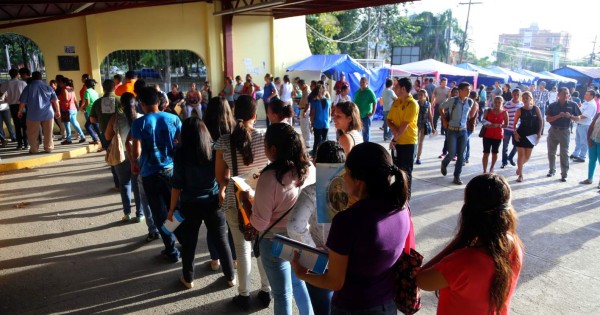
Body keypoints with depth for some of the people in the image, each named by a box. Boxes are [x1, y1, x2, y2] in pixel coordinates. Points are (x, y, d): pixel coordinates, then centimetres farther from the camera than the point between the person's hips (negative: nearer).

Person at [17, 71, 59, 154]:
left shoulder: (28, 87, -2)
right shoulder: (48, 87, 4)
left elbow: (23, 101, 0)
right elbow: (55, 100, 4)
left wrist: (20, 111, 14)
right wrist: (57, 111, 14)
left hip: (33, 114, -2)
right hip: (47, 113, 2)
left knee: (33, 134, 9)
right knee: (48, 133, 9)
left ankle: (34, 149, 14)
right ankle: (48, 148, 12)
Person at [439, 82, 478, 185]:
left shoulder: (470, 102, 1)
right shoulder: (452, 101, -10)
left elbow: (470, 115, 15)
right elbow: (441, 108, 4)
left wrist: (475, 108, -4)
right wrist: (444, 121, 1)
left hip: (463, 131, 3)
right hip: (452, 130, -3)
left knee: (461, 155, 4)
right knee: (452, 153, -7)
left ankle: (457, 176, 15)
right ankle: (444, 164, 28)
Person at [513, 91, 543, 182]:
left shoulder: (536, 109, 0)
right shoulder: (520, 110, -3)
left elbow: (540, 121, 2)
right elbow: (515, 123, 0)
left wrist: (539, 132, -7)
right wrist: (515, 133, -12)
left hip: (531, 135, 2)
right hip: (521, 134, -2)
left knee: (527, 156, 8)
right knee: (521, 154, -3)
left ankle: (519, 166, 39)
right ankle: (520, 175, 4)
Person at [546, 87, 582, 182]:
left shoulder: (572, 105, -1)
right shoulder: (552, 106, -1)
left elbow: (578, 118, 2)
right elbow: (548, 119, -7)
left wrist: (570, 116, -18)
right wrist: (558, 116, -21)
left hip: (564, 131, -1)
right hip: (553, 131, 1)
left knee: (564, 153, 0)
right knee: (551, 152, 10)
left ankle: (564, 174, 5)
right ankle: (552, 170, 26)